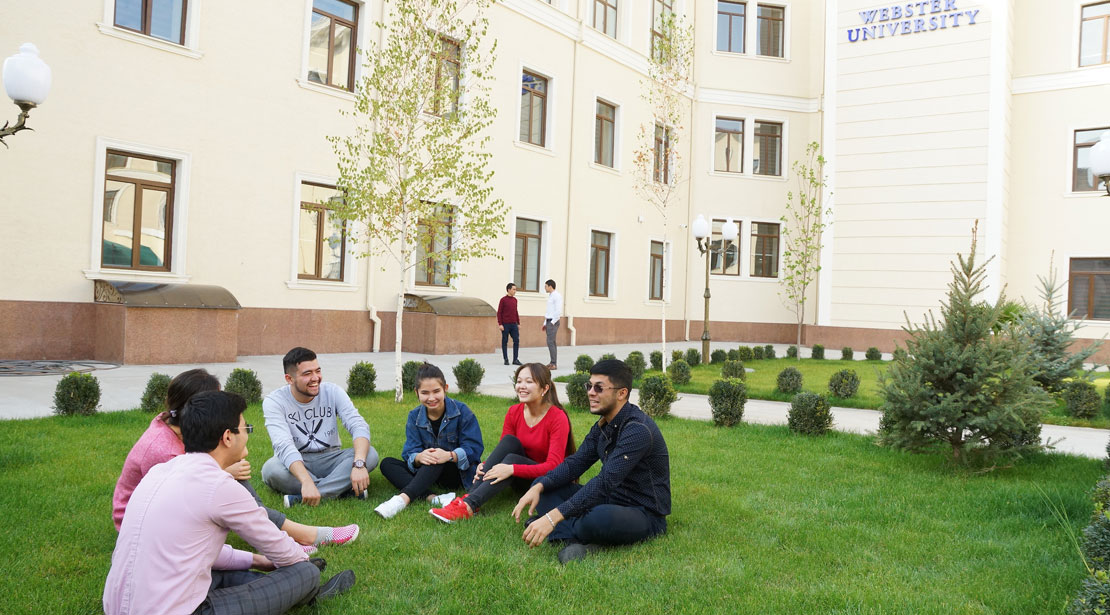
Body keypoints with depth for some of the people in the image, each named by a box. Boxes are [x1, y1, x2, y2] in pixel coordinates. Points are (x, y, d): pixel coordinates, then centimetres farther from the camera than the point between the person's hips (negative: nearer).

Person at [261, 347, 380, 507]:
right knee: (271, 469, -35)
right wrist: (306, 481, -45)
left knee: (370, 454, -25)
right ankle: (344, 488, -27)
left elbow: (359, 426, -18)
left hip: (330, 459, 2)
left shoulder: (332, 392, -6)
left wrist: (359, 464, -39)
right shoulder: (274, 401, -13)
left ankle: (301, 497, -31)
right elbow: (284, 446, -28)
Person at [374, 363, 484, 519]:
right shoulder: (414, 417, 1)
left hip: (460, 472, -4)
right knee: (387, 463, -16)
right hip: (428, 472, 4)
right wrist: (419, 457, -33)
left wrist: (449, 455, -35)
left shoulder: (461, 411, -9)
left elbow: (474, 449, -15)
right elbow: (409, 453, -7)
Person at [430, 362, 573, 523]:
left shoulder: (558, 418, -18)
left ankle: (468, 506, -42)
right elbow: (503, 449, 2)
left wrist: (512, 469, -34)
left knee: (511, 459, -31)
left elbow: (554, 466, -24)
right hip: (522, 479, 5)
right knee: (509, 441, -23)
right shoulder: (514, 412, -1)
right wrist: (485, 466, -21)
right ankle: (468, 496, -33)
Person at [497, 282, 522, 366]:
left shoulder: (515, 300, 12)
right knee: (505, 341, 2)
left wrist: (518, 323, 16)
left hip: (514, 324, 5)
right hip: (505, 324, -5)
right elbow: (499, 313, -5)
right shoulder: (503, 300, -5)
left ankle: (515, 359, 4)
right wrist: (500, 324, -12)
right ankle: (506, 359, 10)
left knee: (516, 340, -2)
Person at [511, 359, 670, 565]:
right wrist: (538, 487, -13)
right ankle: (580, 538, -19)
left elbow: (605, 482, -32)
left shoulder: (638, 429, -24)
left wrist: (553, 517, -37)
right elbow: (575, 463, 6)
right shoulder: (603, 425, 6)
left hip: (644, 515, -9)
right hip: (611, 501, 9)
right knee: (544, 488, 2)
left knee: (599, 517, -41)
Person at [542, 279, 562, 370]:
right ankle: (552, 363, 11)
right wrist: (545, 323, 19)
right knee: (551, 342, 9)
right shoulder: (550, 296, 17)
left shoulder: (557, 296, -11)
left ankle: (554, 364, -14)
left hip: (553, 322, -9)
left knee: (550, 342, -14)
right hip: (549, 321, 9)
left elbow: (559, 311, -18)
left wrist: (553, 322, -17)